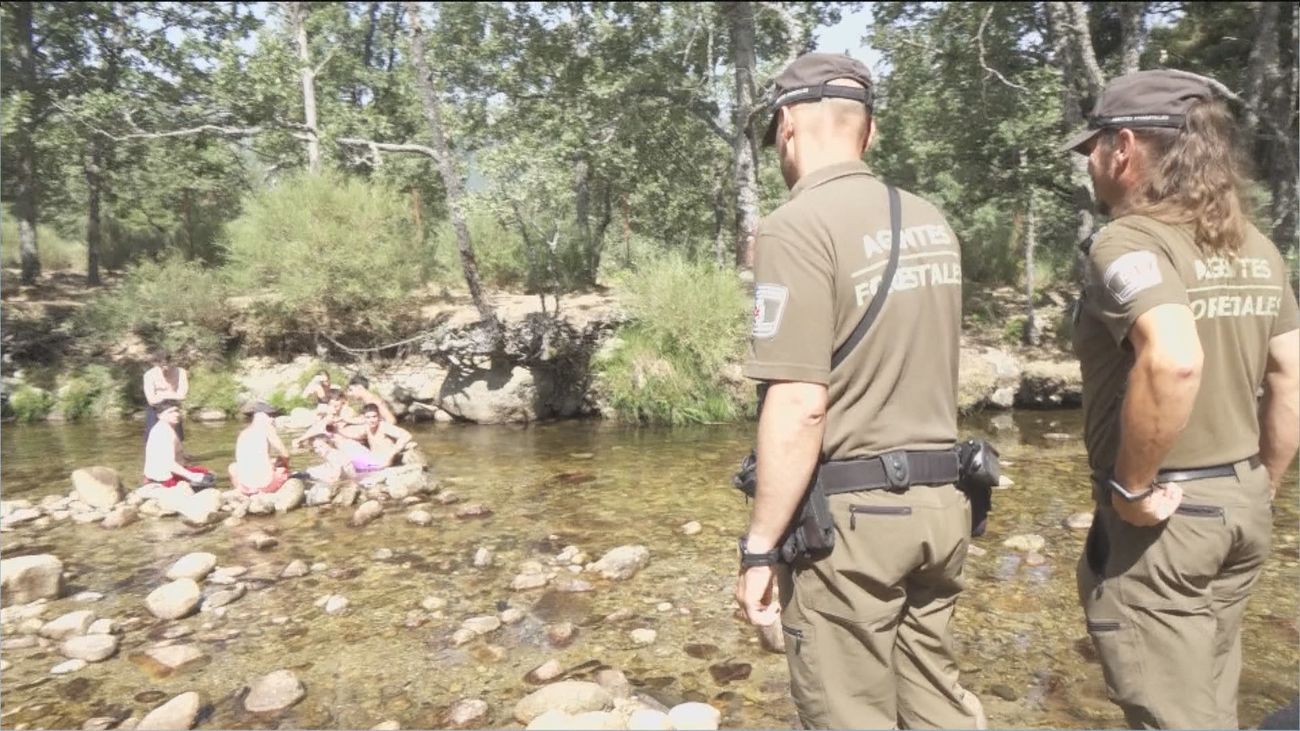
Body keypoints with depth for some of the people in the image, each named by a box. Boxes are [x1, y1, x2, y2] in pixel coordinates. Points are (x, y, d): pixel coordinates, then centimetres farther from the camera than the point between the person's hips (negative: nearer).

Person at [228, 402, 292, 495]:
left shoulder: (242, 434, 17)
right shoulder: (266, 427, 2)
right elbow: (285, 454, 1)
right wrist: (284, 463, 23)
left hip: (245, 486, 5)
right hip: (266, 483, -4)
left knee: (233, 467, 36)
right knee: (283, 468, 28)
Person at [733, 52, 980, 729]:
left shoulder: (797, 226, -16)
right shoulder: (931, 223, 9)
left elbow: (800, 406, -22)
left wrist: (760, 546, -14)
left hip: (850, 514, -7)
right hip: (940, 501, 8)